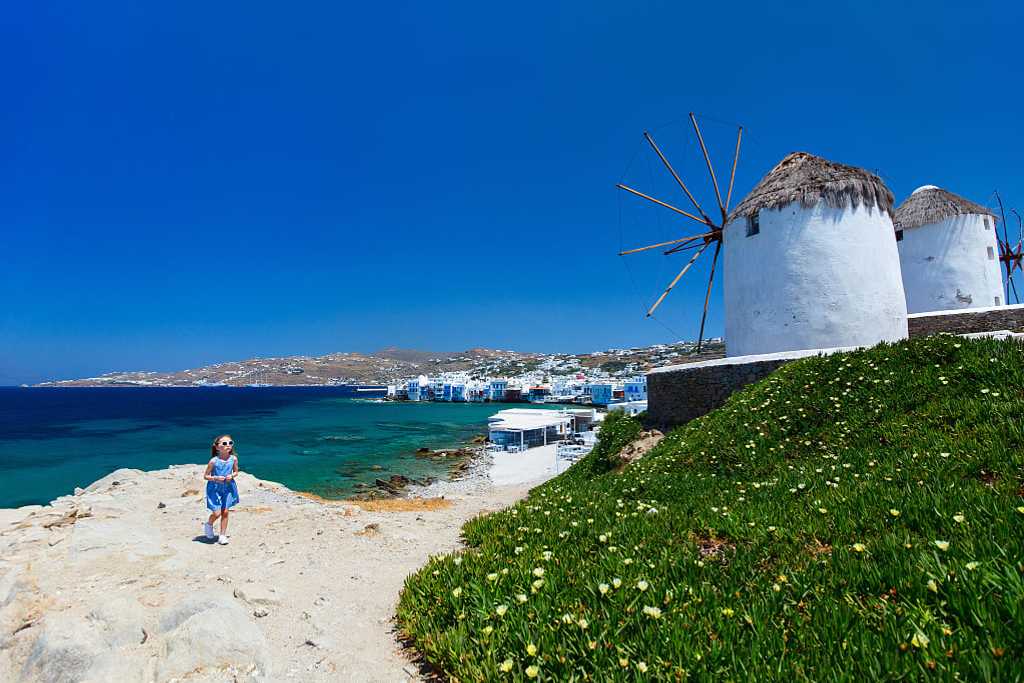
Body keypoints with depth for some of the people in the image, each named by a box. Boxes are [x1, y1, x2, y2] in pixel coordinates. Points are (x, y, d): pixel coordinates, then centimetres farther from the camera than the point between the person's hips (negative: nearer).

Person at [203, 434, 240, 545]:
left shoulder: (233, 459, -7)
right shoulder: (213, 461, -16)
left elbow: (236, 472, 8)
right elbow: (205, 476, -7)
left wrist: (231, 476, -13)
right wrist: (215, 478, -23)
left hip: (228, 488, 3)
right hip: (215, 489, -3)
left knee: (225, 512, 4)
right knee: (217, 513, -5)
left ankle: (222, 536, 18)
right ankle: (208, 525, 31)